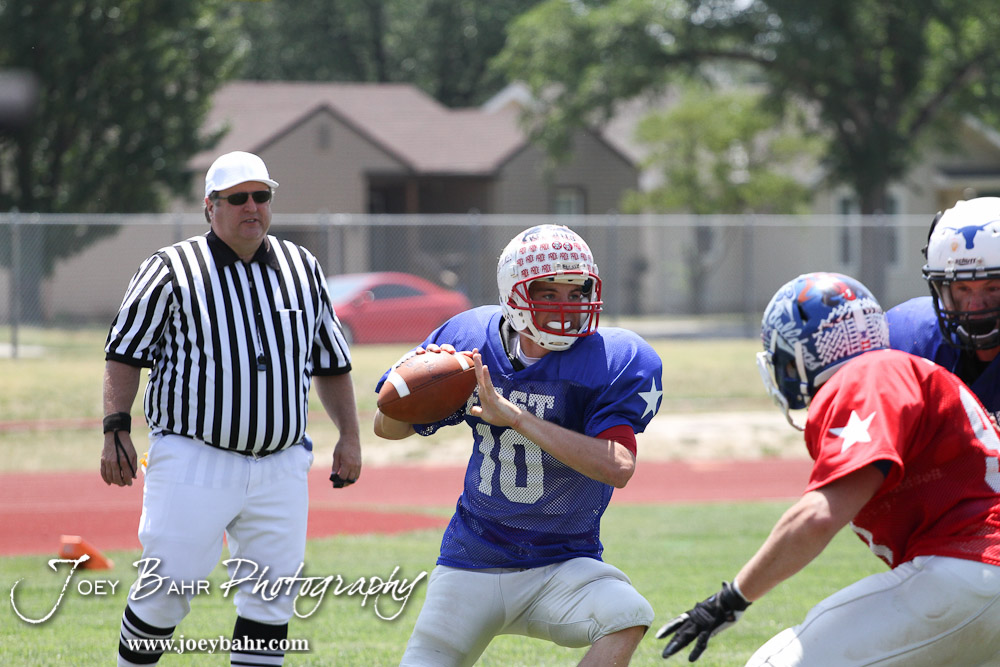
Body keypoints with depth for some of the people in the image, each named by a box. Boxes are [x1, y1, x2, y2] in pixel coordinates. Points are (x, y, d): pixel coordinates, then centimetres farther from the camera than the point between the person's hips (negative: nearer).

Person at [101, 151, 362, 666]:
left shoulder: (302, 269, 12)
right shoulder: (171, 271, -2)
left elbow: (330, 361, 19)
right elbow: (125, 354, -2)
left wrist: (349, 435, 12)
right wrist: (115, 429, -12)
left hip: (281, 465, 4)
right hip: (194, 463, -4)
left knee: (270, 602, 2)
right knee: (166, 590, -7)